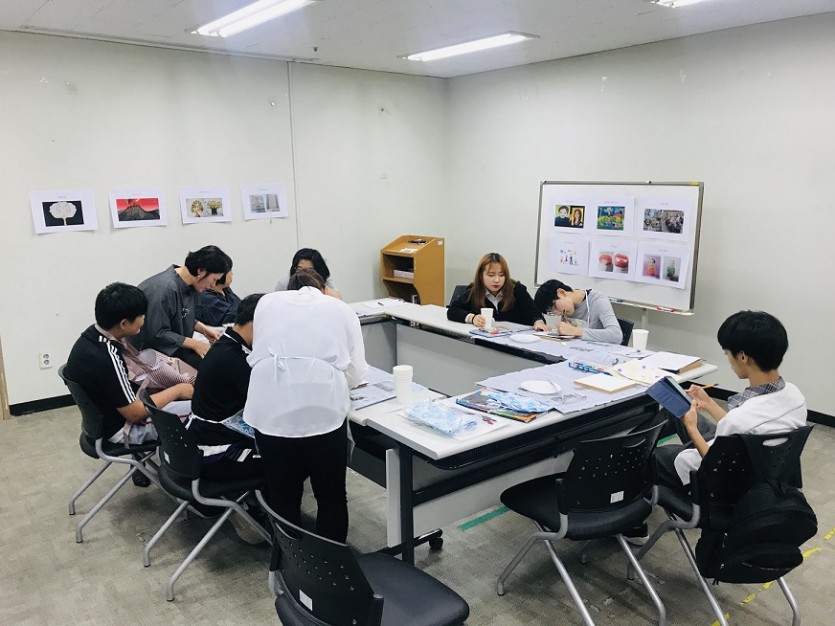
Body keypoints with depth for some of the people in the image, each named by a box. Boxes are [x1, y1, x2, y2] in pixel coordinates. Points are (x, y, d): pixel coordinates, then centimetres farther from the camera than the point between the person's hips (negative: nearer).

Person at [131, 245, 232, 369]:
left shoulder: (189, 285, 1)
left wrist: (204, 329, 0)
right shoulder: (164, 288, -26)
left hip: (178, 345, 9)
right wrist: (194, 344, -21)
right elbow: (157, 334, -24)